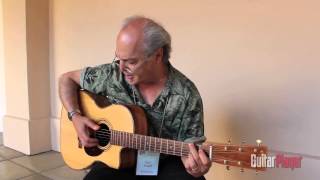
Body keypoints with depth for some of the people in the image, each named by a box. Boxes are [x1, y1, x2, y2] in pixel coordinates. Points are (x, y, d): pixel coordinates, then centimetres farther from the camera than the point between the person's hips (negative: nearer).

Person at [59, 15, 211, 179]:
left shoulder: (187, 96, -16)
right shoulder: (112, 74, -11)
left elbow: (188, 148, -10)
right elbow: (67, 79, 3)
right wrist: (75, 116, -11)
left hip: (165, 164, 0)